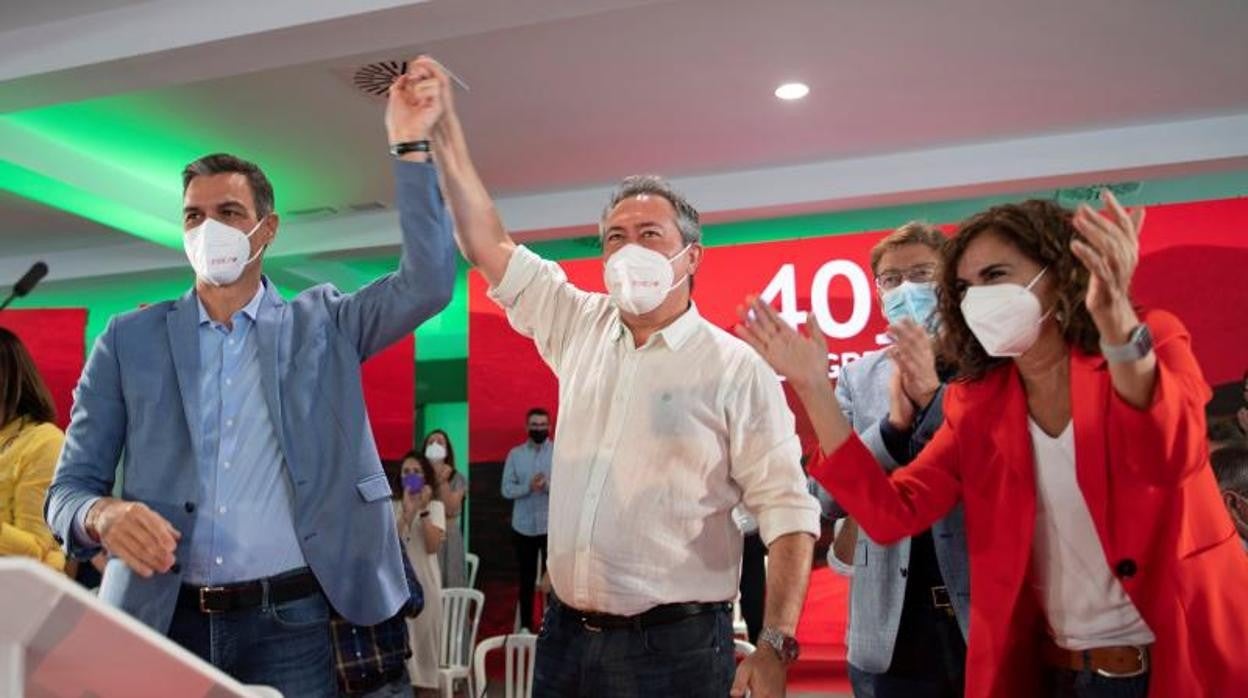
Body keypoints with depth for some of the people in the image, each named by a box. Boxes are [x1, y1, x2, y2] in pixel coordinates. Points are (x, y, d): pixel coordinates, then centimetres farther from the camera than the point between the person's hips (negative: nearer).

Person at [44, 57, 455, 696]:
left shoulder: (321, 324, 5)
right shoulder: (129, 340, 6)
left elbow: (428, 283, -9)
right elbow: (68, 488, 5)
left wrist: (409, 146, -15)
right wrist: (103, 515, -19)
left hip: (290, 623, -1)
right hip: (162, 622, 1)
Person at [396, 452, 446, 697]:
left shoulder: (436, 506, 3)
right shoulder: (393, 507, 5)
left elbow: (433, 546, -10)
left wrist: (423, 509, -14)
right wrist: (407, 512, -19)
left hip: (424, 578, -1)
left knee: (425, 631, 4)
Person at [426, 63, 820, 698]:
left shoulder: (737, 369, -7)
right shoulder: (582, 328, 7)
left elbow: (788, 511, -10)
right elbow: (488, 246, 8)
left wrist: (775, 645, -17)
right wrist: (445, 136, 1)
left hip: (674, 645, -4)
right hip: (564, 636, 5)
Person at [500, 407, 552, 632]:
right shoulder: (515, 454, 4)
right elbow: (506, 489, -2)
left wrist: (549, 486, -25)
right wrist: (529, 487, -18)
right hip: (523, 527, 2)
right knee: (526, 579, 11)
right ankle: (525, 625, 21)